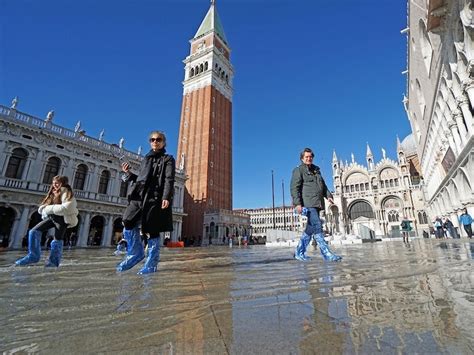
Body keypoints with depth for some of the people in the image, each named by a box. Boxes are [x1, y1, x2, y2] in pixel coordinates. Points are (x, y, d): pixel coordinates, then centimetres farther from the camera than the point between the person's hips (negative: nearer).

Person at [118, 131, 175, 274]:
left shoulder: (168, 159, 5)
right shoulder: (146, 159, 24)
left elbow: (169, 180, -8)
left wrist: (166, 197, -20)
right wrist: (128, 173, 11)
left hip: (155, 197, -6)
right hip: (139, 196, 6)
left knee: (152, 231, -4)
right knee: (128, 223, -5)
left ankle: (151, 263, 7)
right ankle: (136, 253, 13)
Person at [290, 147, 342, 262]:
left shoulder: (316, 170, 25)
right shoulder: (298, 170, 2)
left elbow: (323, 185, 30)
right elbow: (294, 188, -9)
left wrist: (328, 195, 12)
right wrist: (297, 203, -19)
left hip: (317, 204, 8)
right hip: (307, 203, -8)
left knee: (311, 228, 8)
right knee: (317, 227, -14)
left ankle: (299, 252, 17)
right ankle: (326, 253, -12)